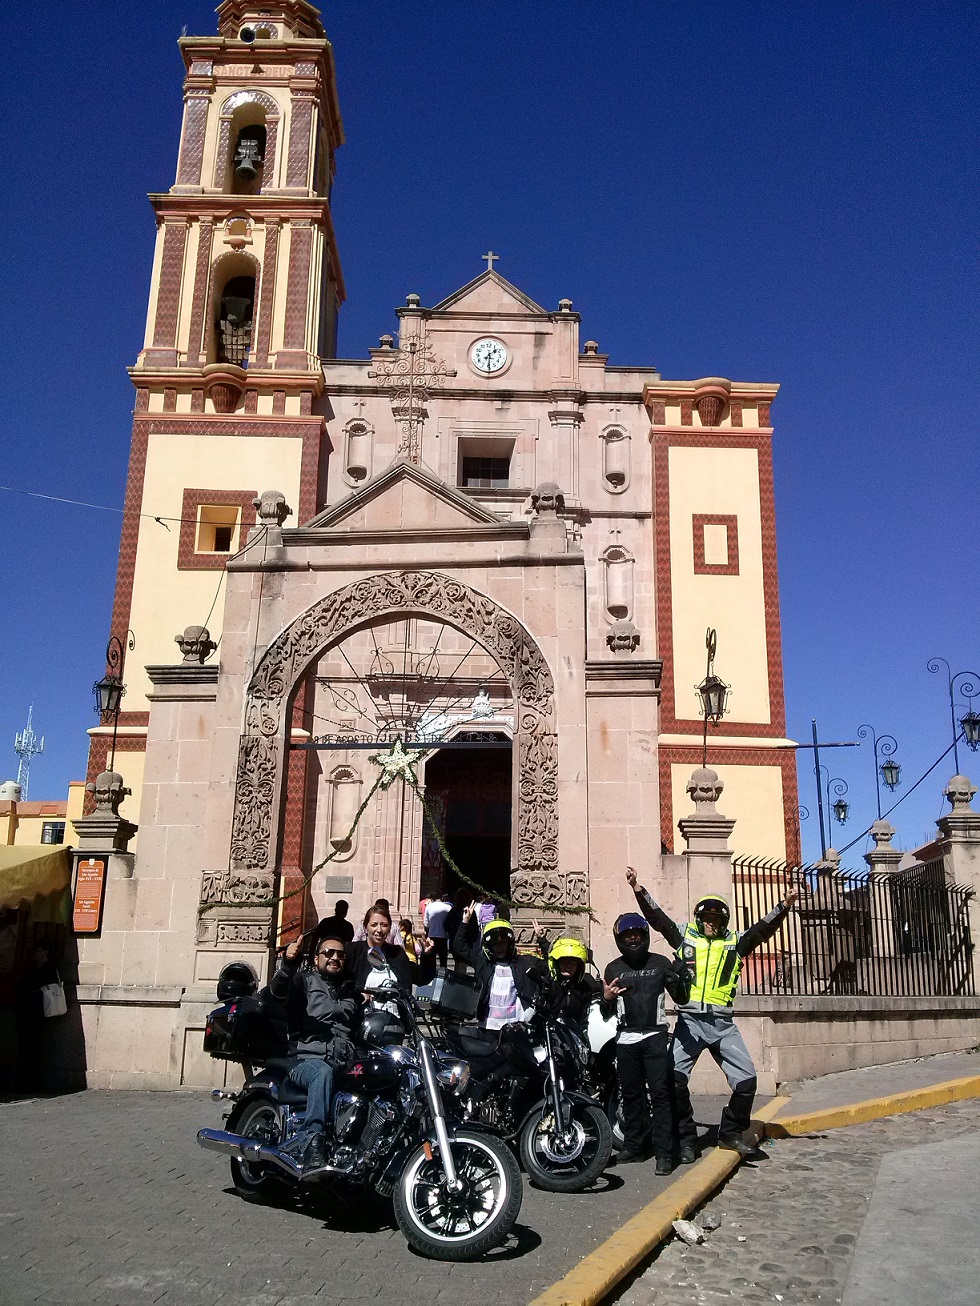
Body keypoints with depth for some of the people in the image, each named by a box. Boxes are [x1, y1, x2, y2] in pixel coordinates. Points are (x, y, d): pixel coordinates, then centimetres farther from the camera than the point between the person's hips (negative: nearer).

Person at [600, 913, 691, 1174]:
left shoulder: (661, 963, 5)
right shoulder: (613, 968, 10)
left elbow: (681, 999, 9)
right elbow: (606, 1013, 15)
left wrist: (680, 981, -12)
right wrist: (606, 998, -8)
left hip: (655, 1037, -2)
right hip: (625, 1039, 2)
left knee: (660, 1093, -8)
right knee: (631, 1095, 7)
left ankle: (664, 1152, -6)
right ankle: (634, 1146, 17)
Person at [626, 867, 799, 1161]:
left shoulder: (735, 942, 10)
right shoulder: (684, 936, 7)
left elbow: (764, 928, -2)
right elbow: (656, 916, -1)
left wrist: (785, 905, -17)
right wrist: (637, 888, -12)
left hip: (723, 1023, 1)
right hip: (689, 1021, -1)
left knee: (746, 1079, -4)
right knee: (673, 1079, -7)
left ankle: (730, 1133, 19)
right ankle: (686, 1140, 10)